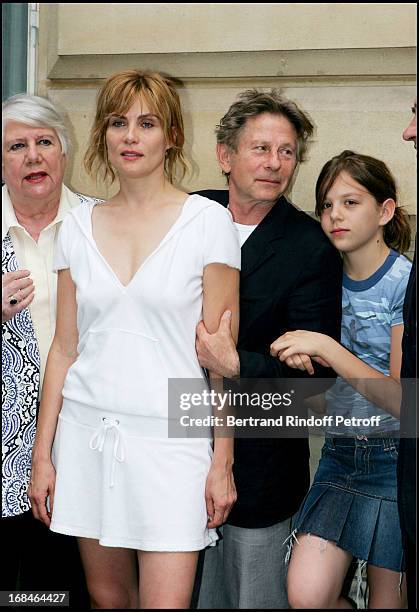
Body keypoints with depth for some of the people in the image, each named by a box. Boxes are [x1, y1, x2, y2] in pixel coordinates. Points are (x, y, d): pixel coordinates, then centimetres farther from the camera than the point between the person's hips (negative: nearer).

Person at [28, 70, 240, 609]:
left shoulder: (208, 221, -4)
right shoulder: (79, 226, 7)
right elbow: (65, 347, 9)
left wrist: (222, 463, -7)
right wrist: (42, 453, 7)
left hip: (171, 435, -3)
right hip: (87, 429, 4)